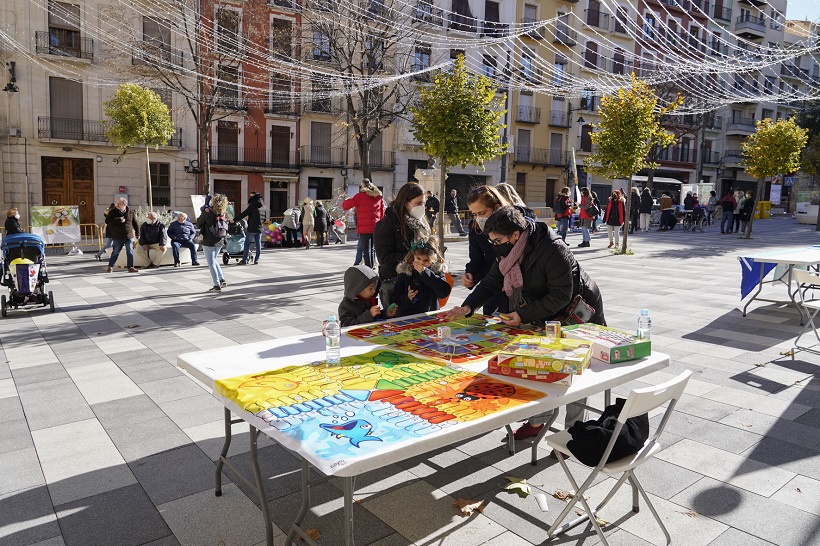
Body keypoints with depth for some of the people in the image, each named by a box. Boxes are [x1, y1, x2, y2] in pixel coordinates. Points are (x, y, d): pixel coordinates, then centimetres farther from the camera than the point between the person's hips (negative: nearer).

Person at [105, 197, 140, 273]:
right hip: (118, 237, -2)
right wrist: (118, 220, -20)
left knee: (130, 252, 2)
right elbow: (107, 221, -10)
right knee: (115, 252, 6)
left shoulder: (130, 211, 5)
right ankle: (110, 266, 22)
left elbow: (135, 223, 12)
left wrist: (137, 233, 11)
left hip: (129, 236, 2)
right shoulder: (113, 212, -1)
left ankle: (130, 267, 10)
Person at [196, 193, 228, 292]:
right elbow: (226, 228, 3)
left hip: (209, 241, -6)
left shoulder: (208, 212, -15)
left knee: (211, 263, 3)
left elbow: (198, 224, -4)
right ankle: (222, 280, 19)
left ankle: (217, 285, 3)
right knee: (214, 260, 24)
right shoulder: (223, 213, -2)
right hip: (220, 241, 6)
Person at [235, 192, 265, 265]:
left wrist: (234, 220, -8)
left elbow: (244, 214, -12)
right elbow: (264, 218, 18)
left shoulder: (253, 205, -11)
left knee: (247, 244, 0)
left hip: (252, 228, -6)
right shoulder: (263, 206, 11)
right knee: (258, 244, 8)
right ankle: (256, 259, 9)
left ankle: (244, 260, 1)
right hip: (260, 228, 7)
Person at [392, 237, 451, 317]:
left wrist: (425, 272, -14)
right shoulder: (405, 272, 3)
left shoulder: (437, 271, 4)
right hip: (406, 318, 1)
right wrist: (407, 298, -17)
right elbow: (393, 300, 5)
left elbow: (445, 292, -13)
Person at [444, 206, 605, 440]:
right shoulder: (510, 252, -7)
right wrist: (468, 306, -16)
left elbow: (561, 296, -31)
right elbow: (491, 282, -2)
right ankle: (537, 421, 27)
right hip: (546, 318, 7)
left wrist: (524, 314, -31)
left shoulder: (553, 250, -32)